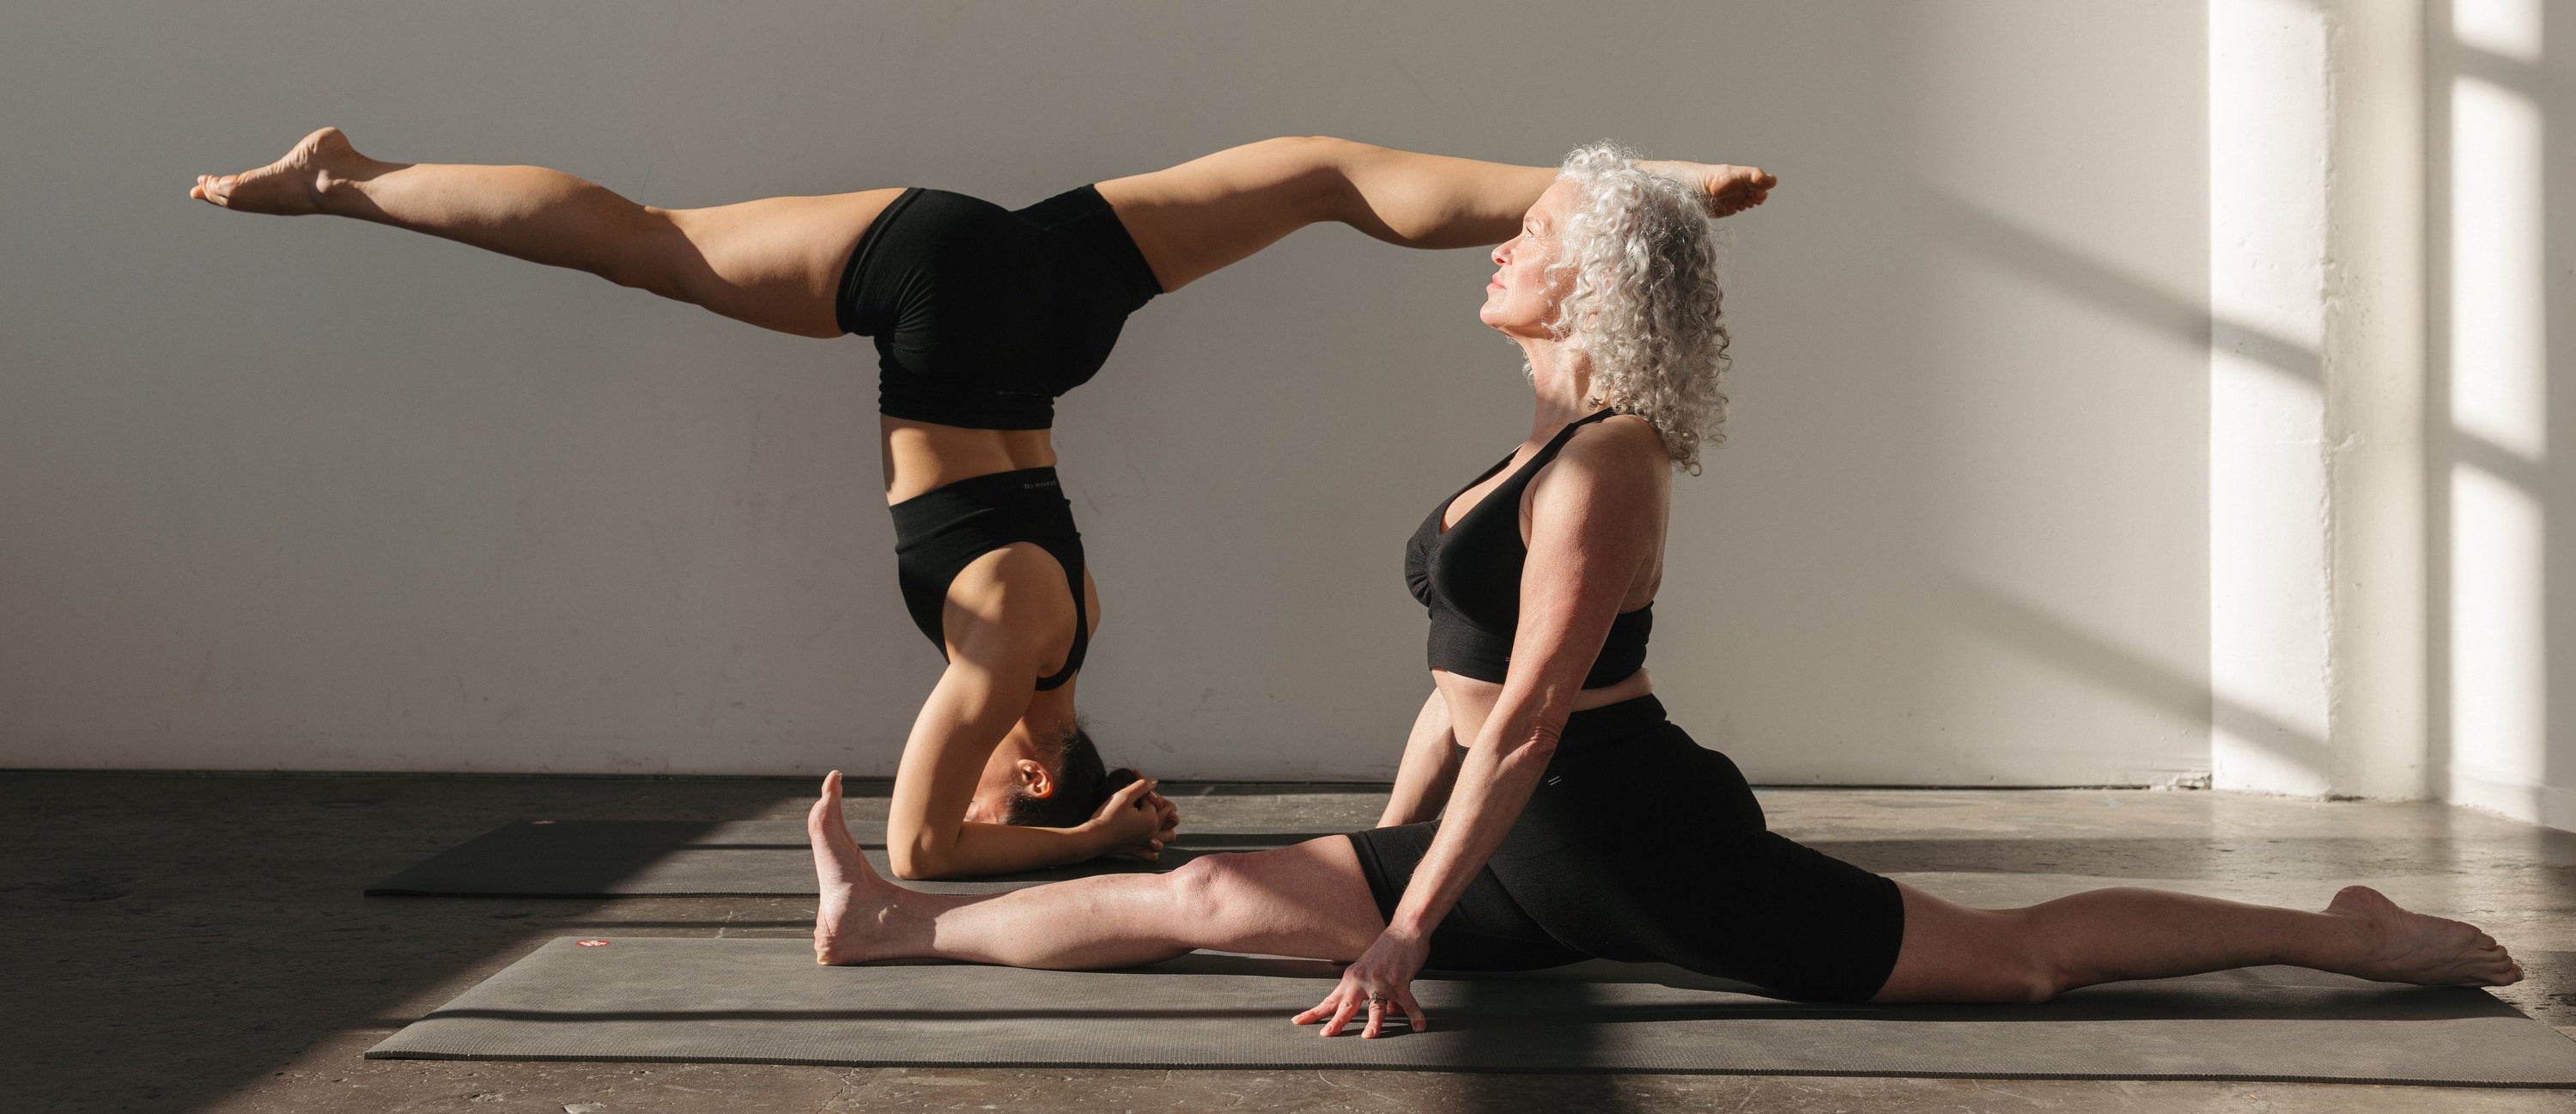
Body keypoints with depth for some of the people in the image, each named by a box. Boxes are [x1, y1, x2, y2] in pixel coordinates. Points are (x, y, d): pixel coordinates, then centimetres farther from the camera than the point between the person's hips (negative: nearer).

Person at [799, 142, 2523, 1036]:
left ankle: (2345, 937, 9)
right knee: (1213, 891, 5)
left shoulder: (1606, 460, -17)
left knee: (2016, 956, -3)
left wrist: (1404, 934, -23)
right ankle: (895, 922, 14)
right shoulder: (1554, 443, 14)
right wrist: (1374, 868, 22)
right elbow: (1465, 679, 19)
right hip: (1534, 856, 9)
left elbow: (1528, 720, -23)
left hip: (1633, 837, -9)